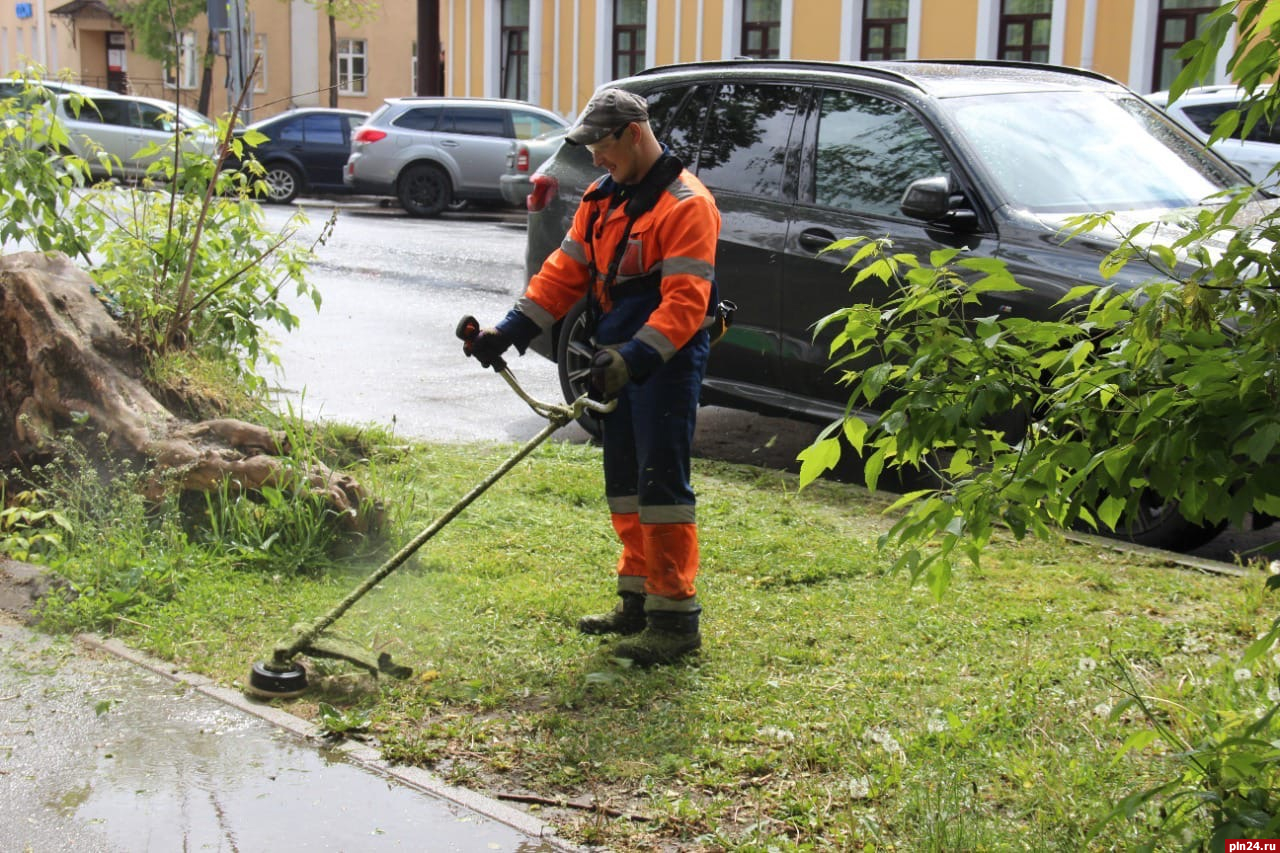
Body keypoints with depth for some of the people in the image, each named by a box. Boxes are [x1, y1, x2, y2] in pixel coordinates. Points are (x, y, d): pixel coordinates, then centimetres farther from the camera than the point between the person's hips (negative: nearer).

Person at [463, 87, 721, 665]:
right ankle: (637, 600, 25)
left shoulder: (686, 204, -16)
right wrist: (509, 331, 3)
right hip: (619, 359, 9)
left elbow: (686, 302, -24)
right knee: (624, 481, 14)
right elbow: (565, 272, 13)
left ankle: (676, 616, -3)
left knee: (661, 482, -9)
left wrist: (635, 358, -34)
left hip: (666, 363, -9)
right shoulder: (603, 197, 13)